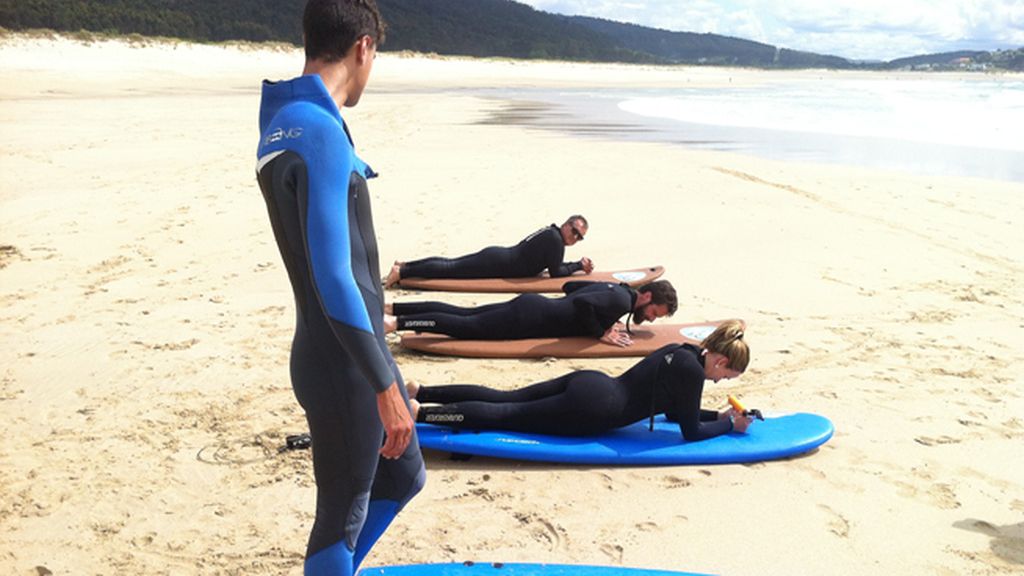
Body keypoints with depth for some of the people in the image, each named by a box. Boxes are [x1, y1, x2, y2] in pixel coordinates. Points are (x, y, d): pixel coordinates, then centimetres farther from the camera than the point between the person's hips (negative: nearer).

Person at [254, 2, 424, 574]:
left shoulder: (288, 121, 8)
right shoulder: (320, 134, -23)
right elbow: (331, 277, -27)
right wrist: (386, 386, -23)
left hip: (359, 351, 10)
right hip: (343, 367, -10)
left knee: (403, 478, 23)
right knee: (344, 515, 7)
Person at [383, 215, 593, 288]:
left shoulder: (549, 233, 16)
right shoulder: (556, 240, -14)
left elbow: (550, 263, 26)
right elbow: (556, 272, -15)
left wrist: (578, 265, 18)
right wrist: (579, 266, -2)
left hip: (495, 255, 9)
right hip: (496, 265, -9)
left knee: (450, 263, 12)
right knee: (449, 269, -12)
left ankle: (404, 266, 15)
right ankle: (401, 272, -15)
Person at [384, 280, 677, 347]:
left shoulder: (614, 289, 16)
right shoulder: (623, 301, -13)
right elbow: (582, 303, -31)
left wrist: (603, 322, 22)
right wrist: (601, 333, -17)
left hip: (531, 305, 8)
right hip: (530, 321, -8)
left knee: (462, 315, 7)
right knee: (466, 326, -12)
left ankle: (388, 309, 7)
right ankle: (396, 322, -16)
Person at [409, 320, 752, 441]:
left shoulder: (681, 351, 15)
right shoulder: (692, 370, -11)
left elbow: (674, 410, 27)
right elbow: (691, 433, -5)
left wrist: (718, 415, 23)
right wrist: (730, 424, 9)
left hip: (587, 383, 8)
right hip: (589, 411, -8)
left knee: (501, 399, 8)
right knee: (502, 414, -7)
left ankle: (418, 392, 7)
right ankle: (418, 412, -13)